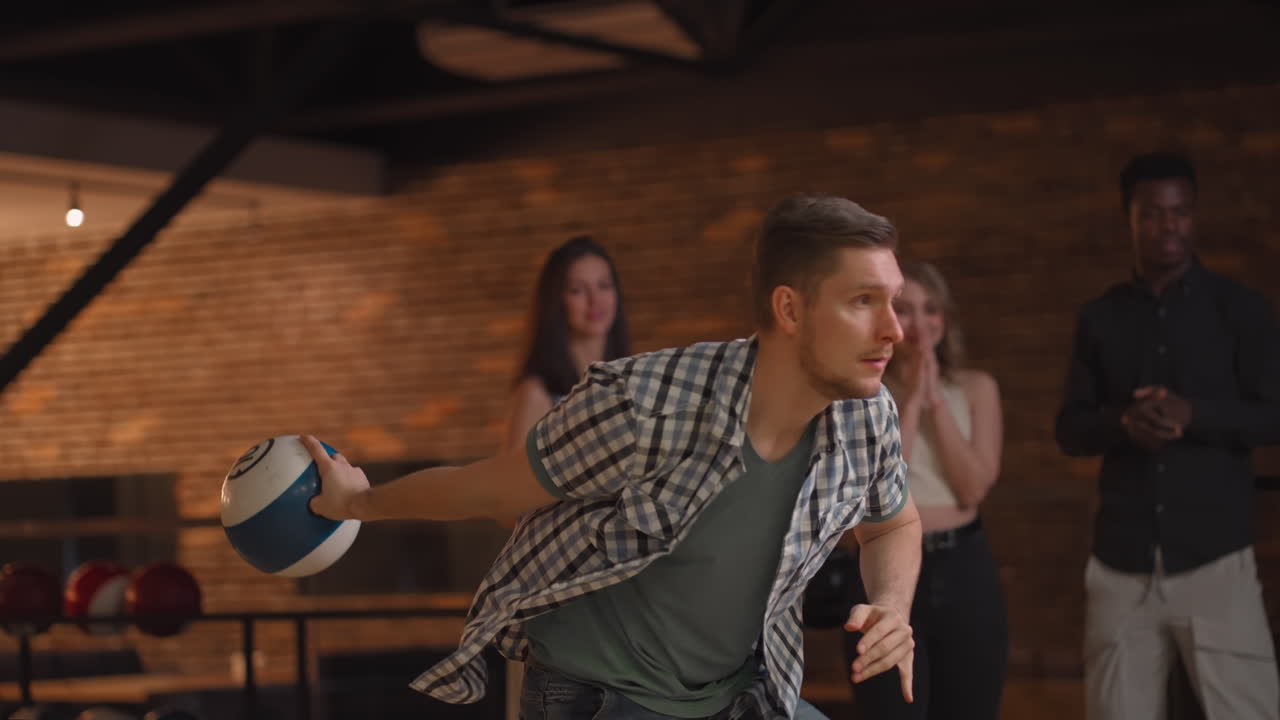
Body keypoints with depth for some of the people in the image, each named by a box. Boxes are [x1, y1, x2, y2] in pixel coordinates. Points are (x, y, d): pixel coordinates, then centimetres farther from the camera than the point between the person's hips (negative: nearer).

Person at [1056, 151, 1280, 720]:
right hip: (1122, 563, 3)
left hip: (1214, 556, -2)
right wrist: (1122, 421, -13)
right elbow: (1070, 431, 9)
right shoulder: (1099, 318, 11)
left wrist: (1193, 414, -18)